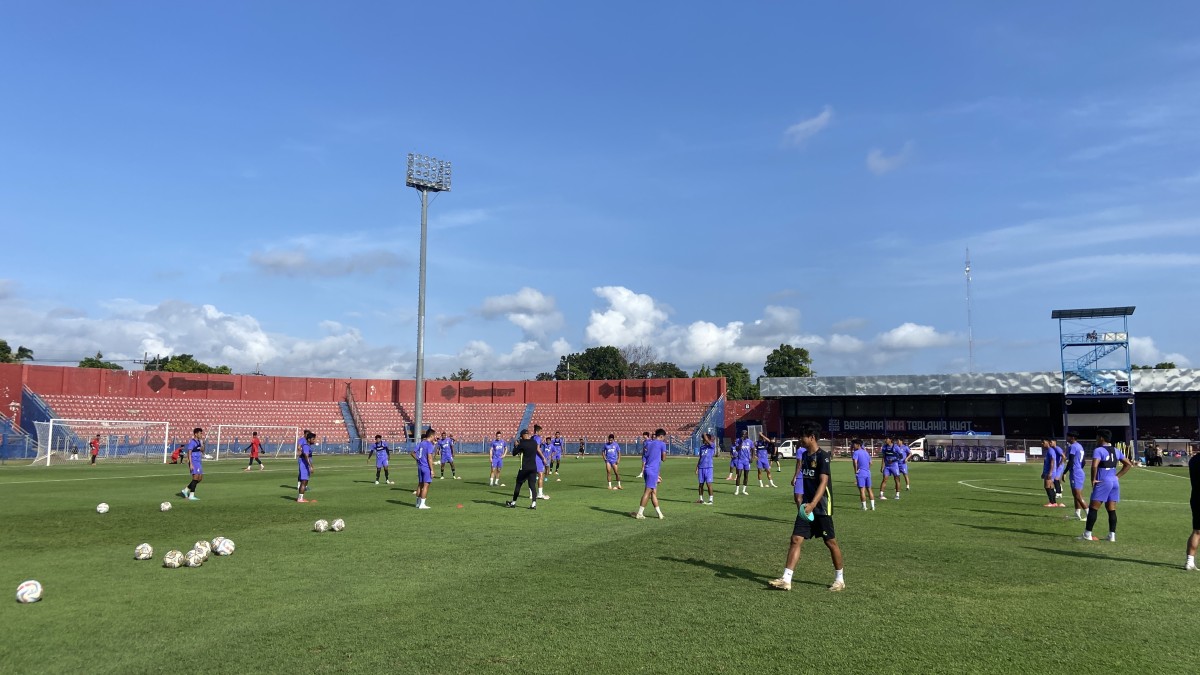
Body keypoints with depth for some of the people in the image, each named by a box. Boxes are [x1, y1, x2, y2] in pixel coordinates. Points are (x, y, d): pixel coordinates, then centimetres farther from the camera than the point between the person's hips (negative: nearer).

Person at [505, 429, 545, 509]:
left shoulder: (522, 444, -11)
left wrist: (516, 445, 11)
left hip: (524, 468, -4)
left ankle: (513, 503, 20)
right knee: (532, 485, 3)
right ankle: (534, 504, -10)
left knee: (518, 484, 10)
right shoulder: (534, 442, 4)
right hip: (534, 467, 4)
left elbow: (514, 453, 1)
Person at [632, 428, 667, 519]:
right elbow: (664, 459, 3)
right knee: (648, 492, -4)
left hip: (647, 470, 7)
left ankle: (659, 513, 14)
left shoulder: (648, 443, 13)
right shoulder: (662, 444, -5)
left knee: (654, 492, 10)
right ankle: (639, 513, -3)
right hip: (653, 471, -7)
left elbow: (644, 457, 14)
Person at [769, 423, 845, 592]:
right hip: (807, 506, 7)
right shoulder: (804, 455, 10)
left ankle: (840, 579, 24)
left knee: (830, 542, 6)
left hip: (822, 507, -7)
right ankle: (786, 580, -3)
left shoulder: (822, 456, -14)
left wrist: (813, 504, -34)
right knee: (796, 539, -1)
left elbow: (823, 482, -24)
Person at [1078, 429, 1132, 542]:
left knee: (1093, 508, -1)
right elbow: (1128, 464, 17)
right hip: (1114, 482, 7)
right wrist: (1117, 476, 14)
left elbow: (1094, 466, -26)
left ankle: (1087, 534, 1)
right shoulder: (1116, 451, 11)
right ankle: (1112, 535, 9)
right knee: (1112, 509, 9)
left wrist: (1093, 479, -14)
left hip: (1103, 482, -7)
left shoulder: (1098, 450, -12)